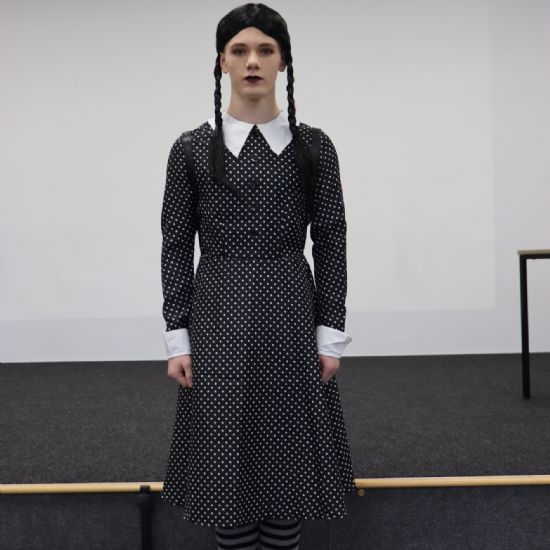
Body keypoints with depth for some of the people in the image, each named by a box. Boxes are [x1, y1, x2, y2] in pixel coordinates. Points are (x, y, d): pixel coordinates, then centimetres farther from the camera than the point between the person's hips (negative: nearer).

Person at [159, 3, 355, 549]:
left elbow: (330, 244, 2)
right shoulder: (192, 148, 0)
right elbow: (176, 246, 1)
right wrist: (177, 338, -3)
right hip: (218, 316, 0)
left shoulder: (313, 146, 1)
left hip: (291, 313, 1)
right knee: (224, 458, 7)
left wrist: (331, 335, -2)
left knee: (288, 454, 9)